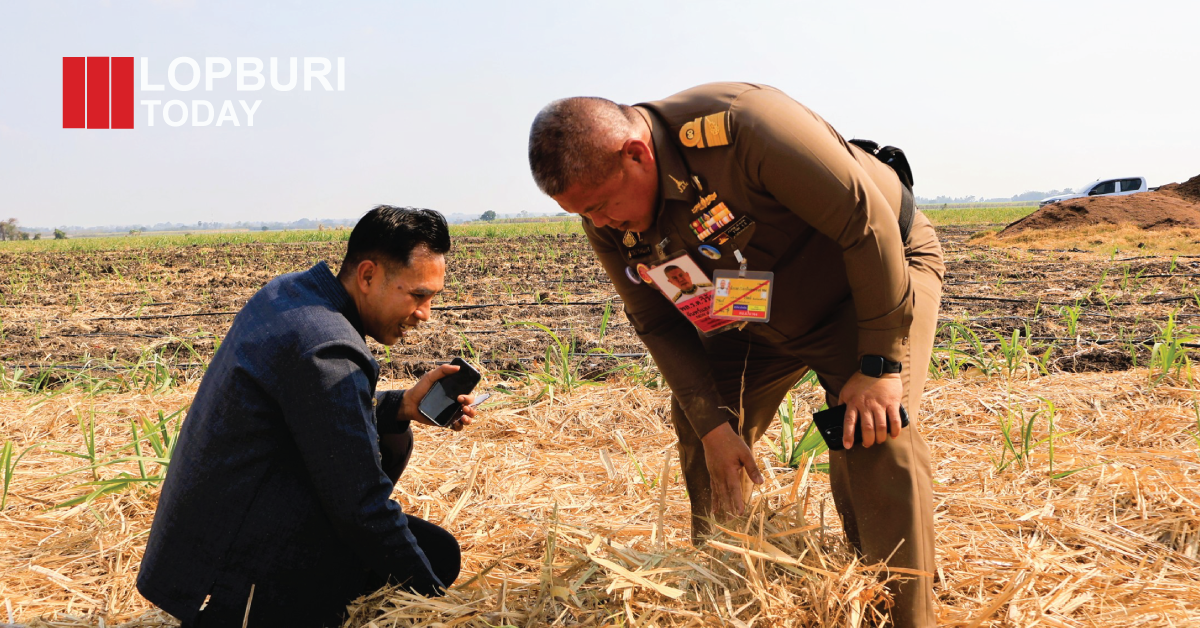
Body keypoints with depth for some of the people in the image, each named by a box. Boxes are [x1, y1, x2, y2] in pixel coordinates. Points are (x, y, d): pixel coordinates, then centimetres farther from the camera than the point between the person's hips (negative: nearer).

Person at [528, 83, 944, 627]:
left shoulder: (742, 129, -37)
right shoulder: (609, 224, -15)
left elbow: (867, 221, -32)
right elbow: (658, 322, -4)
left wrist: (880, 364, -28)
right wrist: (712, 423, -14)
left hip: (881, 263, -6)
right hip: (766, 310, 7)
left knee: (872, 435, -23)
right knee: (697, 428, 6)